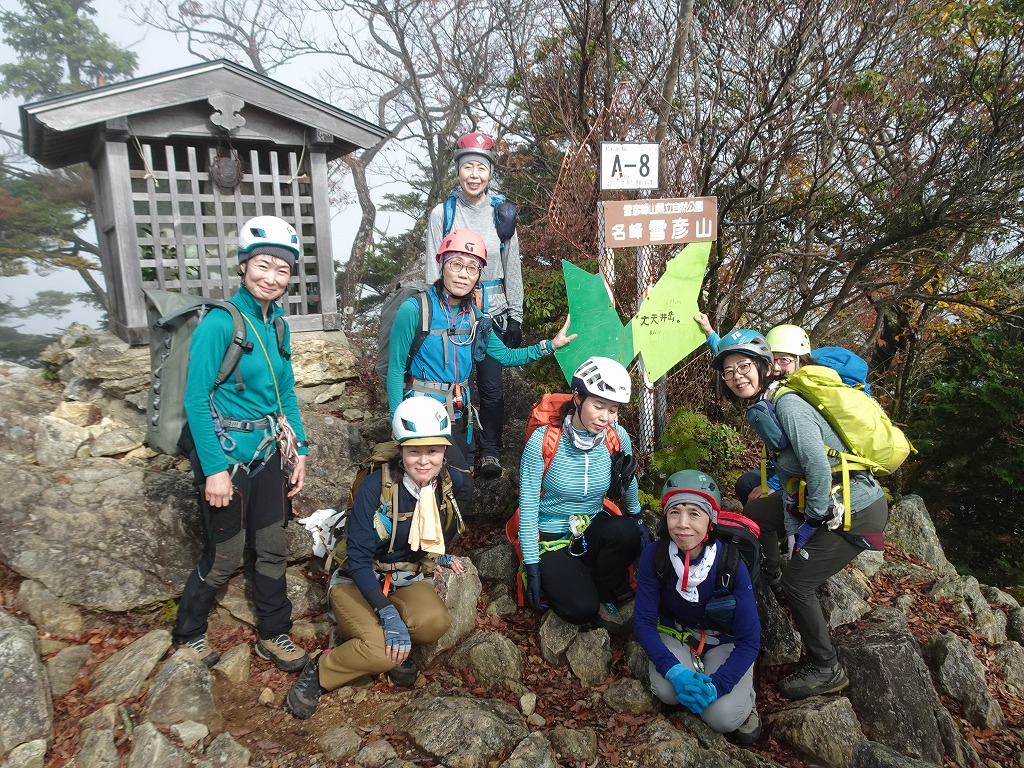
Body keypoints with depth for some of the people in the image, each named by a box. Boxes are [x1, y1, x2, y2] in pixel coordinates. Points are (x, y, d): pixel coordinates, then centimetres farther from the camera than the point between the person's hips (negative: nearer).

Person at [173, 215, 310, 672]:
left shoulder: (277, 325, 5)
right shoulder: (218, 324, -16)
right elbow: (196, 401, -17)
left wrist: (298, 451, 7)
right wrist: (214, 470, -18)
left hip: (269, 452, 6)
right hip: (227, 453, -6)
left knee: (272, 548, 14)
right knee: (225, 557, 7)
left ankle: (273, 635, 32)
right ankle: (189, 634, 33)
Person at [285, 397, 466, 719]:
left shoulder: (451, 482, -9)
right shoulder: (376, 486, -23)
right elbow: (358, 557, -23)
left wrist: (439, 556, 13)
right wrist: (388, 613, -31)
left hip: (408, 579, 4)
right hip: (359, 581, -4)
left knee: (435, 622, -30)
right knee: (382, 653, -29)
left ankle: (392, 650, 1)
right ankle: (320, 670, 0)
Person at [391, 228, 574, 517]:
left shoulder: (473, 316, 4)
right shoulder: (414, 310, -15)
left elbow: (505, 356, 10)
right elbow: (395, 370, -12)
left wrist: (549, 346, -1)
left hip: (460, 414, 6)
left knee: (459, 488, 15)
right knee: (462, 489, -11)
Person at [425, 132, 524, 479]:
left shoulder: (502, 213, 3)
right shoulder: (442, 213, -1)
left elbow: (512, 269, 6)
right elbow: (433, 269, 1)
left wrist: (515, 317, 4)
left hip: (492, 314, 1)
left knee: (491, 385, 3)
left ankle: (491, 451, 21)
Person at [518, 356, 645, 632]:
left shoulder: (618, 438, -11)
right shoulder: (543, 441, -21)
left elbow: (628, 482, 12)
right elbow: (528, 507, -16)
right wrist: (533, 568, -14)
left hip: (594, 528, 4)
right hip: (551, 538, -3)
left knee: (626, 532, -31)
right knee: (581, 609, -24)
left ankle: (604, 598, -4)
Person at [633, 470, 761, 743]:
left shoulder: (731, 564, -27)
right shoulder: (654, 555, -24)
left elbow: (749, 640, -18)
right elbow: (643, 621, -15)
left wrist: (717, 684, -30)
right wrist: (674, 670, -29)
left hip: (726, 641, -1)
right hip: (676, 634, 2)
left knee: (721, 717, -22)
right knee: (666, 691, -27)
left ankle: (744, 696, 11)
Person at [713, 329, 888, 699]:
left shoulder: (787, 404, -22)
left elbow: (819, 466, -31)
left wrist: (813, 519, -19)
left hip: (856, 513, -9)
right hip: (821, 500, 9)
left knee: (798, 583, -5)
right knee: (755, 512, 20)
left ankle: (827, 670, 15)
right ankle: (769, 572, 46)